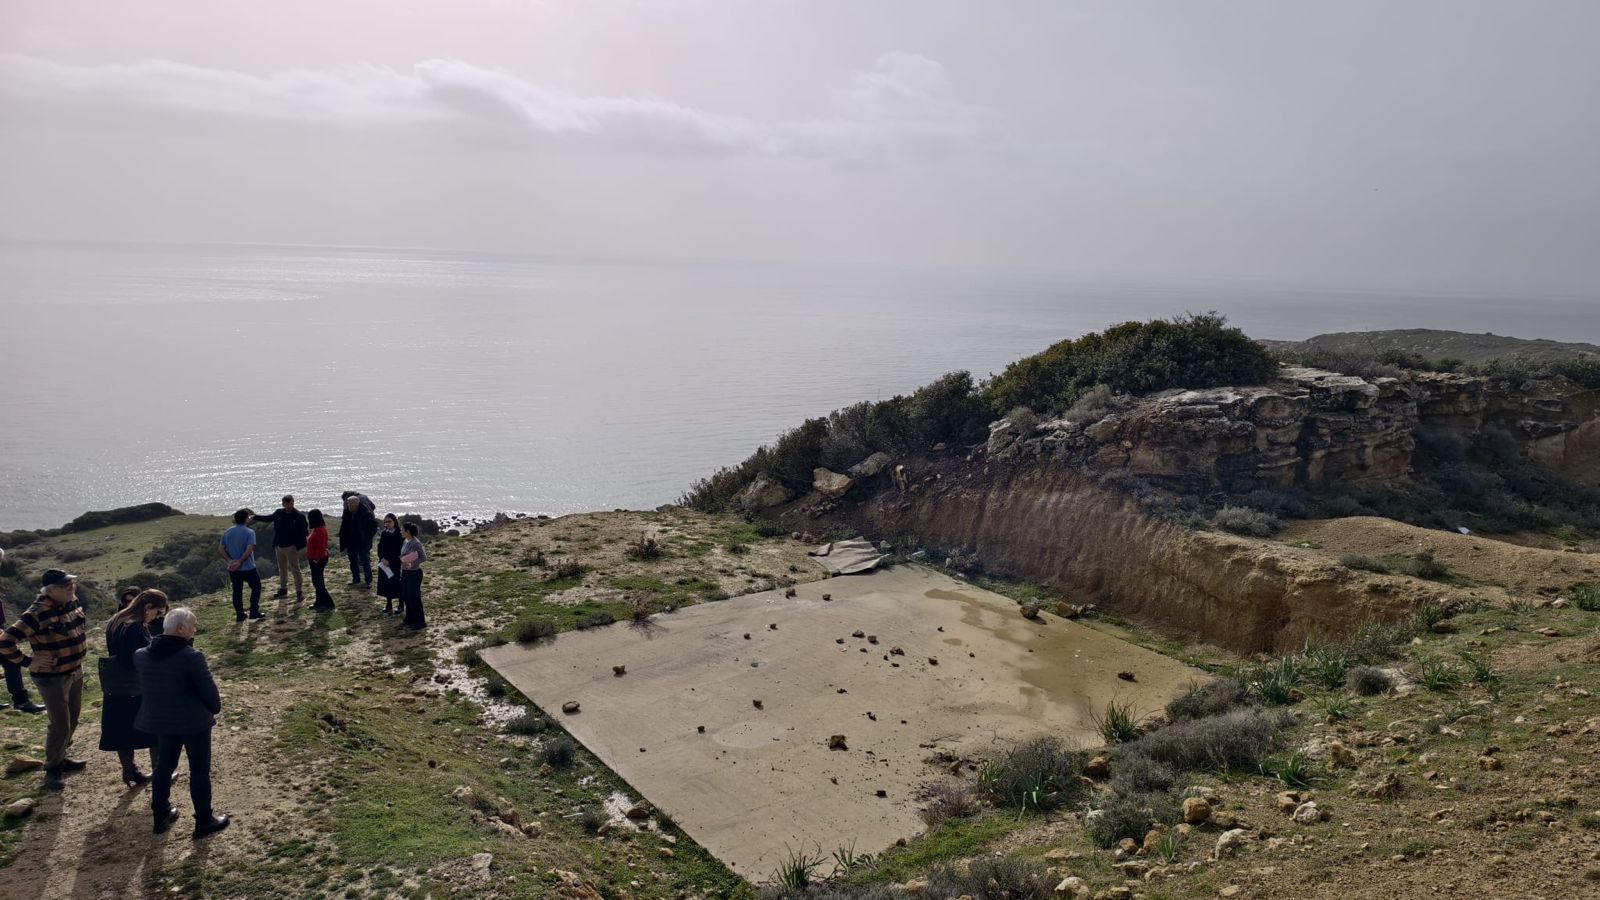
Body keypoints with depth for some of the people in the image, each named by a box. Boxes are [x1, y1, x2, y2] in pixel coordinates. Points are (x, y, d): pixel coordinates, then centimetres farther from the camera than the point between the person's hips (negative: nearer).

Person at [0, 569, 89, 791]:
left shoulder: (71, 602, -1)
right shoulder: (37, 614, -25)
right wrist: (28, 662, -19)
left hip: (75, 672, 8)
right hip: (52, 677, -8)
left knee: (72, 719, 20)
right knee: (60, 724, -1)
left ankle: (61, 758, 38)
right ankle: (52, 769, 17)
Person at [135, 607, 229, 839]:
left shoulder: (142, 655, -4)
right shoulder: (191, 657, -24)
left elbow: (145, 685, 10)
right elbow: (208, 688, -16)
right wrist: (215, 708, 1)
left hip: (160, 720, 6)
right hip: (194, 721, -6)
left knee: (164, 766, 22)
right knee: (199, 770, 7)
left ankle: (160, 816, 33)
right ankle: (204, 821, 15)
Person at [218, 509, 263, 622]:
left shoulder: (227, 533, 7)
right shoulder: (249, 532, -11)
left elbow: (220, 549, 2)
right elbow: (249, 549, -23)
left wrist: (229, 560, -7)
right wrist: (240, 561, -17)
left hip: (233, 569, 5)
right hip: (248, 568, -5)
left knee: (237, 591, 13)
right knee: (256, 587, 12)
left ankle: (239, 615, 16)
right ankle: (254, 612, 8)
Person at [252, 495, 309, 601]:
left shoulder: (299, 516, -12)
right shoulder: (279, 513, 3)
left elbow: (304, 531, -11)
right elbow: (269, 518, 24)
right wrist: (255, 517, 28)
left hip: (291, 547, -6)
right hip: (279, 546, 6)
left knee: (295, 569, -6)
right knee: (282, 569, 16)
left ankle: (299, 591, -1)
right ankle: (283, 589, 28)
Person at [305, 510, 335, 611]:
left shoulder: (319, 530, -21)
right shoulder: (317, 529, 10)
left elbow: (321, 547, -24)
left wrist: (317, 559, -21)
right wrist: (315, 558, 15)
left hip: (318, 560, -10)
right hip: (314, 559, 10)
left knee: (317, 581, -6)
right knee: (317, 581, 15)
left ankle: (328, 603, -2)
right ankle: (320, 602, 24)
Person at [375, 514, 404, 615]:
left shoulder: (399, 534, -10)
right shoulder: (383, 533, 6)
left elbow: (399, 549, -12)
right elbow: (380, 547, 4)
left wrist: (389, 560, -16)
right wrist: (383, 558, -12)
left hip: (396, 563, -5)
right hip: (384, 563, 5)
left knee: (398, 583, 1)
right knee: (387, 584, 9)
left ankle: (401, 605, 11)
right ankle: (389, 605, 19)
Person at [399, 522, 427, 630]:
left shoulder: (416, 543, -18)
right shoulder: (405, 542, 7)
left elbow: (424, 557, -19)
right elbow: (402, 558, 14)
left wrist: (412, 564, -29)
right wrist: (401, 573, 15)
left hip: (414, 573, -8)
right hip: (405, 573, 8)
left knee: (414, 598, -1)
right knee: (406, 597, 15)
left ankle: (420, 622, 8)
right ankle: (410, 620, 28)